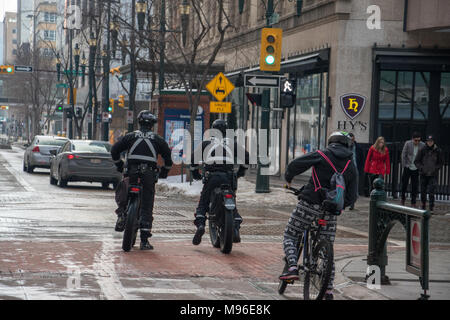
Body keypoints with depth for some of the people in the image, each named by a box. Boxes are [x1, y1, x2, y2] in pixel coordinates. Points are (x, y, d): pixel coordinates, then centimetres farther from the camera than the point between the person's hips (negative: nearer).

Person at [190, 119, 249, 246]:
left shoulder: (206, 143, 15)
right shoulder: (232, 143, 18)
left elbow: (194, 157, 9)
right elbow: (246, 155, 13)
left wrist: (194, 172, 22)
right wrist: (241, 171, 25)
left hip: (211, 176, -1)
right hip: (229, 177, 1)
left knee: (203, 203, 9)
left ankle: (200, 224, -16)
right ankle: (236, 228, -7)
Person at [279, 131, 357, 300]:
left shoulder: (321, 155, 0)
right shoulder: (351, 167, 9)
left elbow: (296, 164, -10)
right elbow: (351, 197, 6)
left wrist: (288, 178, 9)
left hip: (310, 203, -3)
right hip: (330, 212, 3)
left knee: (290, 236, 12)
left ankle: (292, 267, -12)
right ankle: (328, 290, 8)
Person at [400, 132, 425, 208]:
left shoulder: (423, 145, -6)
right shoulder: (407, 144, -8)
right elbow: (403, 155, -2)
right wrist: (404, 166, -5)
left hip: (416, 169, 0)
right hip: (407, 168, 0)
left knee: (415, 186, 2)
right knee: (404, 184, 6)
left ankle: (413, 203, 11)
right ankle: (403, 198, 31)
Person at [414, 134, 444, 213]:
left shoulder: (437, 151, -1)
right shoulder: (422, 150, -1)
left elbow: (441, 163, 8)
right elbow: (416, 161, 5)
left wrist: (435, 169, -6)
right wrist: (421, 168, -9)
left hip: (433, 175, -2)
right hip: (423, 174, 2)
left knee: (431, 191, -12)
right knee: (423, 191, 8)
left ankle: (431, 208, -7)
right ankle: (423, 206, 23)